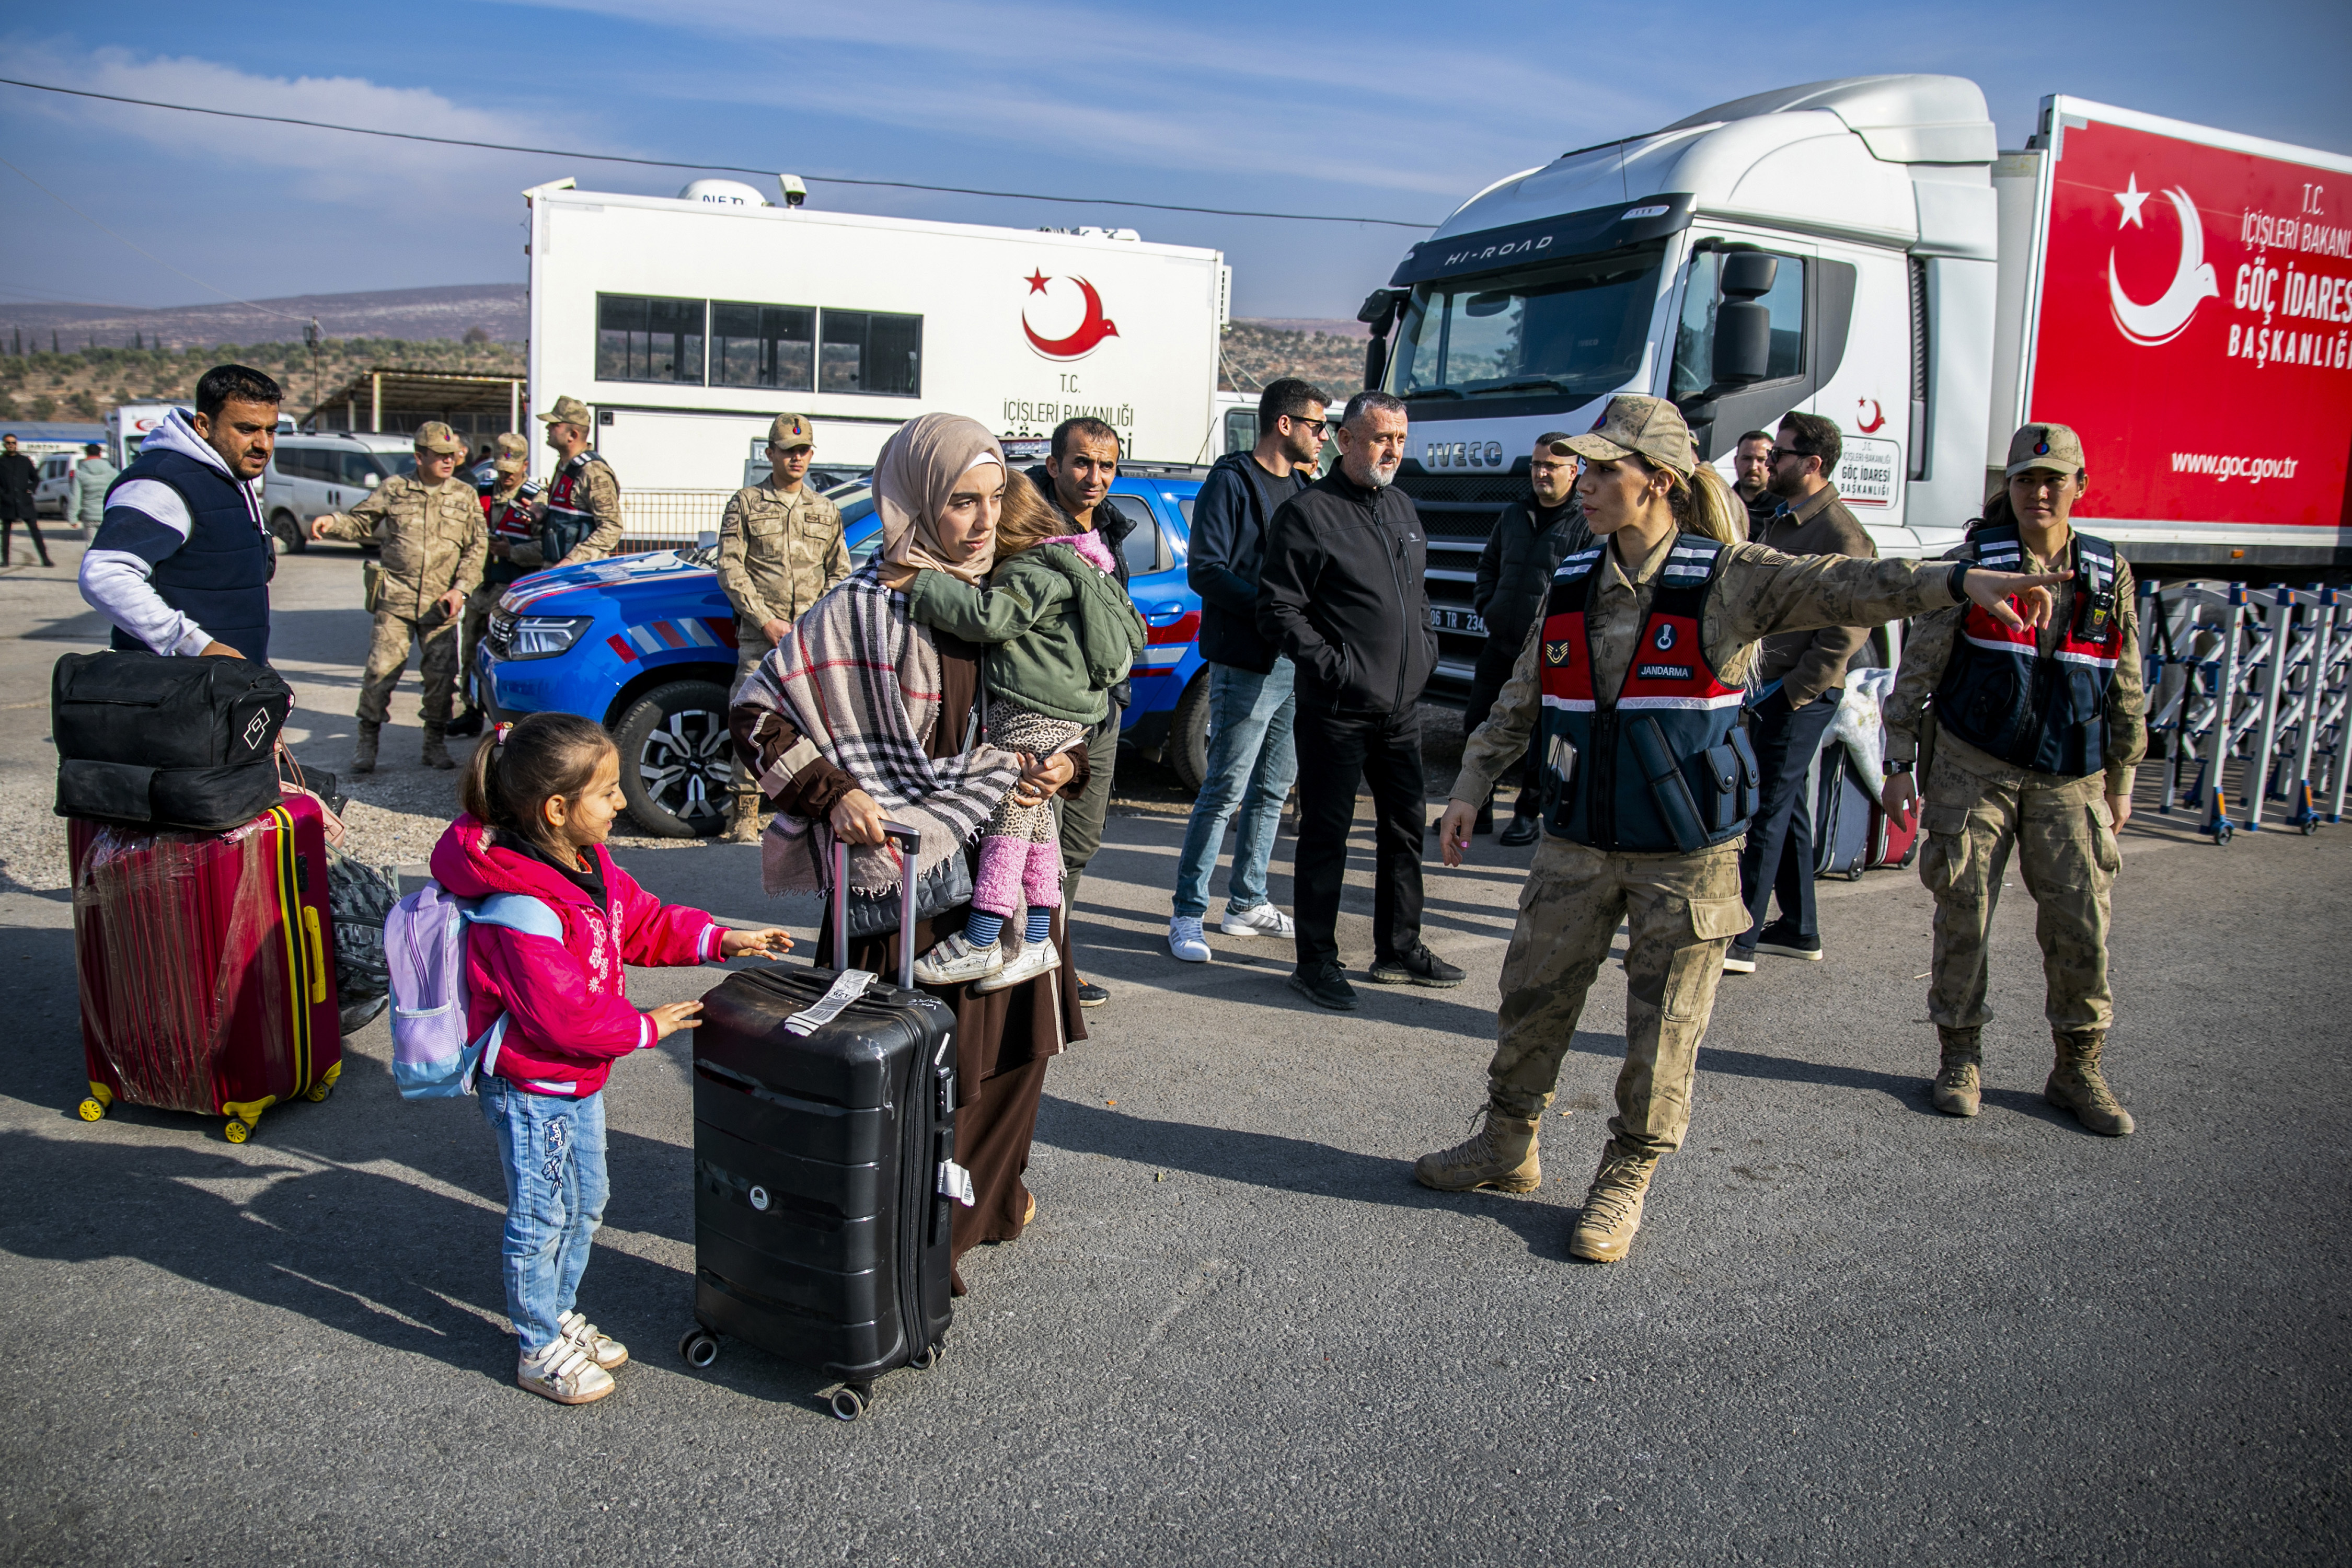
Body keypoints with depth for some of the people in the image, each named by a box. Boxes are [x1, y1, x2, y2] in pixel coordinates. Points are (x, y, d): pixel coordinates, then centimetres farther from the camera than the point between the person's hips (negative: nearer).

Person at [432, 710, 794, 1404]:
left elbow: (643, 922, 13)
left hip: (578, 1077, 10)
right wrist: (645, 1027, -17)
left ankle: (561, 1315, 41)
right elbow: (564, 1015, -29)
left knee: (586, 1201, 22)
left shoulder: (590, 865, 0)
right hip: (532, 1090, -10)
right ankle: (541, 1351, 24)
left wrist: (717, 939, 2)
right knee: (542, 1217, 6)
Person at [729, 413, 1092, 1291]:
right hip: (911, 871, -6)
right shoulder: (869, 608, -15)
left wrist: (1066, 764, -2)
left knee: (1017, 1040, 16)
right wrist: (832, 793, -21)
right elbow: (755, 712, -12)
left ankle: (991, 1195, 38)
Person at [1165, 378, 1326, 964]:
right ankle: (1188, 914, 3)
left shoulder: (1300, 485, 16)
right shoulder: (1231, 482, -8)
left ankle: (1247, 903, 24)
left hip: (1297, 662, 8)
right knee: (1225, 791, -6)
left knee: (1274, 789, 13)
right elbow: (1205, 571, -14)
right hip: (1247, 664, -8)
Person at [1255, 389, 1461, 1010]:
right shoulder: (1308, 513, -9)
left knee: (1406, 826, 15)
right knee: (1326, 836, -1)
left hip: (1402, 705, 8)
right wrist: (1332, 665, -18)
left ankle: (1400, 948, 29)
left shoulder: (1402, 507, 15)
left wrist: (1425, 648, 12)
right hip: (1337, 710, -8)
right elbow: (1278, 609, -13)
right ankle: (1316, 962, 10)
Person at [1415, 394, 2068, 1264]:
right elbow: (1519, 702, 14)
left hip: (1686, 855, -4)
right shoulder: (1572, 585, 5)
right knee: (1532, 998, 13)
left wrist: (1956, 580, -38)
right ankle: (1507, 1146, 34)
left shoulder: (1726, 580, -9)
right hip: (1579, 844, 4)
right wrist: (1471, 787, 10)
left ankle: (1625, 1183, 24)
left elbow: (1841, 585, -24)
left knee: (1664, 1029, 5)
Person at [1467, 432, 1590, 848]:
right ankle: (1478, 809, 22)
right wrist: (1485, 603, 10)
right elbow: (1488, 564, 26)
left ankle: (1528, 814, 18)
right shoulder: (1512, 516, 14)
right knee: (1478, 724, 10)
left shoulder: (1586, 525, -7)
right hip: (1500, 645, 6)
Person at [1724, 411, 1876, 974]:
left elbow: (1848, 632, -19)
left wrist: (1788, 690, -17)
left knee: (1765, 812, -7)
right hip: (1768, 691, 9)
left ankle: (1738, 941, -2)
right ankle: (1799, 930, 26)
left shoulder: (1841, 535, -15)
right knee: (1786, 806, 15)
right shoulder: (1777, 521, 14)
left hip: (1800, 698, -9)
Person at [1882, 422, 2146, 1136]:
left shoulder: (2110, 576, 7)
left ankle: (2078, 1070, 17)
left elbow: (2127, 690, 15)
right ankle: (1961, 1060, 16)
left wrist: (2121, 780, 14)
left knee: (2082, 923, 1)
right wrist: (1900, 763, -4)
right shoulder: (1974, 562, -2)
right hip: (1972, 768, -2)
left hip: (2069, 780, 2)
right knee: (1963, 913, 1)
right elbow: (1918, 668, -1)